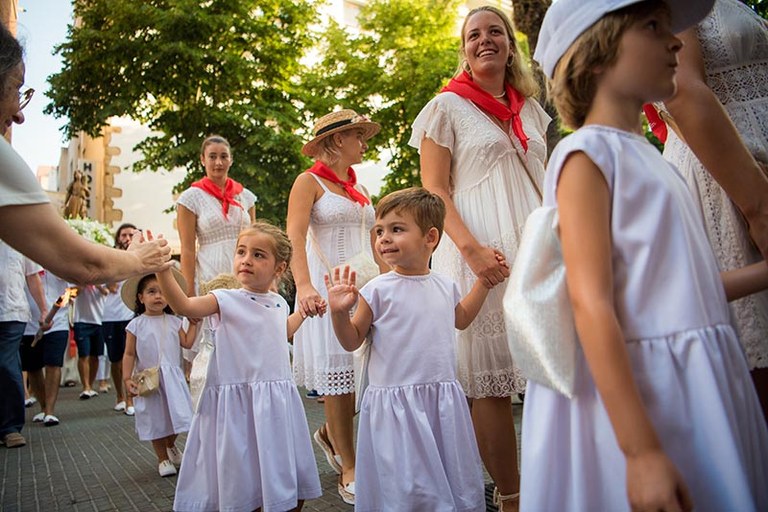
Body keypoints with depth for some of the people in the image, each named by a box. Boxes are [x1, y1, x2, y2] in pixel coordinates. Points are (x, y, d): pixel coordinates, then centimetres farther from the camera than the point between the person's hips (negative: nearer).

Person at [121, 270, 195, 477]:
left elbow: (187, 343, 0)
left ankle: (171, 446, 39)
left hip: (173, 378, 2)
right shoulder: (136, 325, -6)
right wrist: (127, 378, -11)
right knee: (156, 420, 8)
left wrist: (193, 323, 2)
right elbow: (129, 354, -4)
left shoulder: (174, 322, 1)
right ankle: (163, 459, 25)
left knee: (175, 414, 9)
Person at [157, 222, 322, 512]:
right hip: (238, 403, -5)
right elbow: (184, 306, -25)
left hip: (277, 401, 5)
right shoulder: (226, 300, -7)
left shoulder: (279, 303, 9)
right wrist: (161, 269, -36)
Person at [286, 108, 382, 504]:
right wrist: (304, 286, -31)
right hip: (328, 288, -6)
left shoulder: (358, 188, 18)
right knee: (338, 373, -2)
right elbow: (294, 237, -16)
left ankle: (330, 433, 29)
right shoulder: (309, 182, -3)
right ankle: (348, 470, 11)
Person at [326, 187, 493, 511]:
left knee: (459, 485, 14)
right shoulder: (378, 290, -9)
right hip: (395, 403, -4)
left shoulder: (445, 286, 4)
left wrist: (484, 280, 20)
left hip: (444, 398, 5)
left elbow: (460, 320, 25)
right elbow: (352, 341, -3)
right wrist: (339, 312, -21)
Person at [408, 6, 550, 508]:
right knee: (490, 380, -2)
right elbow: (434, 190, -5)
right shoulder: (447, 107, 2)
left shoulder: (531, 109, 18)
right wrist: (472, 248, -18)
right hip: (481, 255, -5)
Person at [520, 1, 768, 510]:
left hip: (703, 385, 9)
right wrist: (640, 451, -24)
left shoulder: (650, 157, 13)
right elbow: (591, 305, -21)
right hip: (631, 391, -8)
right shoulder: (587, 153, -12)